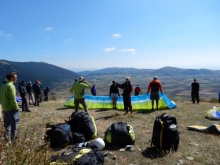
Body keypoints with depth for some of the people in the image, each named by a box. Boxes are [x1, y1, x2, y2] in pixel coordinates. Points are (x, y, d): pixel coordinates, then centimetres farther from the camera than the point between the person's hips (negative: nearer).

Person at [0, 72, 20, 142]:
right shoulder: (11, 86, -19)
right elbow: (13, 99, -23)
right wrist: (17, 108, -13)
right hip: (11, 108, -9)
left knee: (7, 124, 20)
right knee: (14, 123, 4)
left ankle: (7, 137, 30)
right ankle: (13, 139, 12)